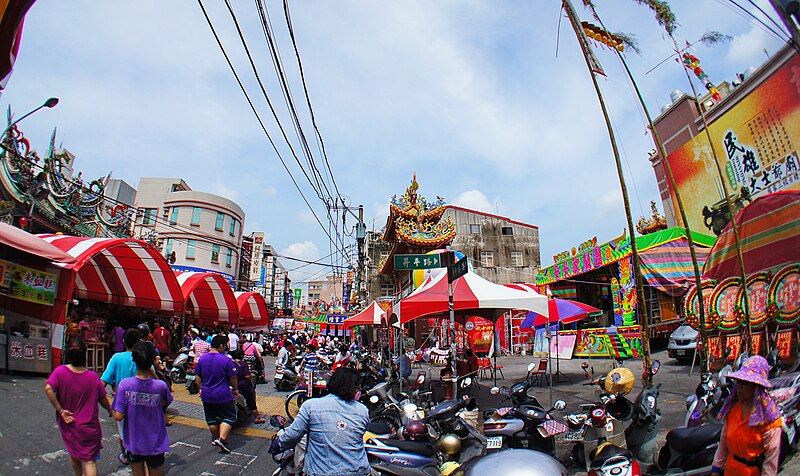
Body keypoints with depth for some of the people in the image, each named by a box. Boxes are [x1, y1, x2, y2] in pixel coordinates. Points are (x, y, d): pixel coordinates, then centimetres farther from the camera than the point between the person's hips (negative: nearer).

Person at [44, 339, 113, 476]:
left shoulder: (60, 371, -13)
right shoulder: (93, 377, -14)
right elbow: (103, 399, -5)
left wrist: (60, 410, -16)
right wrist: (110, 410, 14)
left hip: (68, 424, 3)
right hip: (88, 427, -3)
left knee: (73, 454, 26)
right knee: (89, 460, 4)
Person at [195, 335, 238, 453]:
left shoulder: (202, 359, 0)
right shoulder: (226, 360, -16)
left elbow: (197, 377, 8)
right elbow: (233, 378, -10)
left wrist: (201, 388, 21)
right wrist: (235, 389, 6)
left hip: (206, 395, 6)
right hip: (223, 396, -6)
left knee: (211, 418, 21)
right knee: (229, 416, 6)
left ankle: (215, 438, 33)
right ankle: (222, 438, -7)